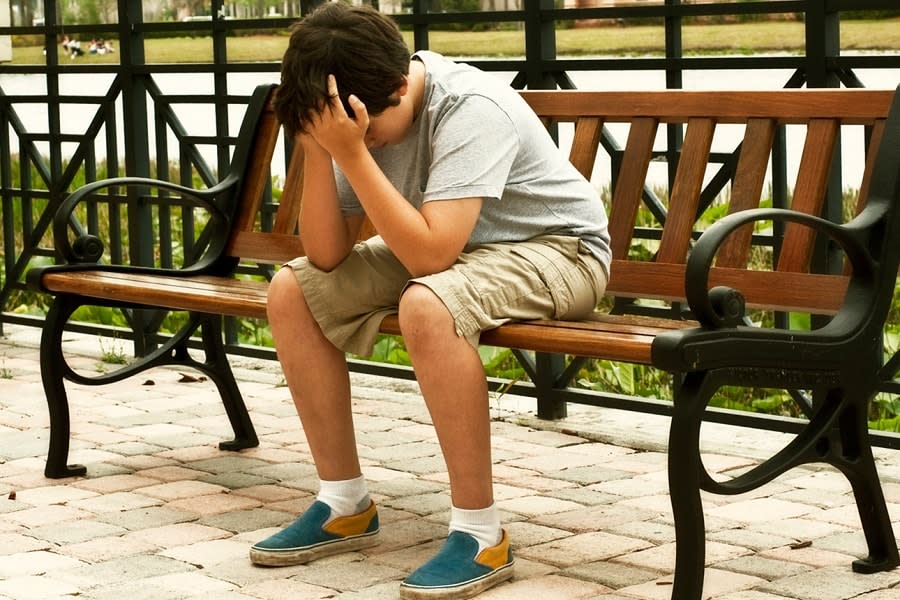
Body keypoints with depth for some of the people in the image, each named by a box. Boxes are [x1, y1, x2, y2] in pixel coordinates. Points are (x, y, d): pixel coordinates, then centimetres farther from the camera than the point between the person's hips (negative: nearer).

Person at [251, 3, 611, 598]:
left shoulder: (471, 109, -30)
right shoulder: (363, 114, -11)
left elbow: (430, 255, -38)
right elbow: (326, 256, -13)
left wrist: (352, 153, -38)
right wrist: (319, 150, -25)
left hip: (555, 247, -8)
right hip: (447, 246, 8)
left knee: (427, 306, -38)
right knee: (293, 291, -4)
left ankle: (480, 533, -26)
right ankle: (345, 504, 6)